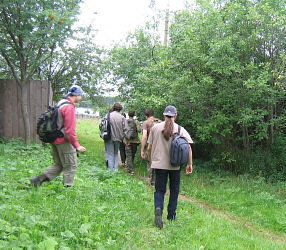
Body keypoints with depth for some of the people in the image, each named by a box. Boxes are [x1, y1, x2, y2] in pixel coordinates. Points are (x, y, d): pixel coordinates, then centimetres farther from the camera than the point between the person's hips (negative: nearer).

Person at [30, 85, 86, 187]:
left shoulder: (61, 103, 13)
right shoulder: (69, 107, -17)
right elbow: (70, 130, -21)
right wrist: (77, 145, -18)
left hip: (55, 139, 9)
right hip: (64, 141, -9)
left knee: (58, 164, 19)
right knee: (70, 166, 3)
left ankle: (38, 179, 13)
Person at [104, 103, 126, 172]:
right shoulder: (122, 117, -4)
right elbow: (125, 129, -4)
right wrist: (122, 136, 7)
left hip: (109, 138, -2)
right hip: (118, 138, 2)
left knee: (110, 154, 6)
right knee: (116, 153, 16)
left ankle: (110, 169, 4)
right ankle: (115, 169, 12)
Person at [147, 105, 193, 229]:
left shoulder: (155, 128, -1)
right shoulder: (180, 129, -3)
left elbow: (149, 147, 4)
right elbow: (188, 147, -8)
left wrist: (151, 160, 19)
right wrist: (190, 164, 0)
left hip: (159, 164, 0)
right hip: (175, 165, 0)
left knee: (159, 190, 5)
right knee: (174, 190, 17)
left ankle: (158, 209, -21)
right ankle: (171, 215, 23)